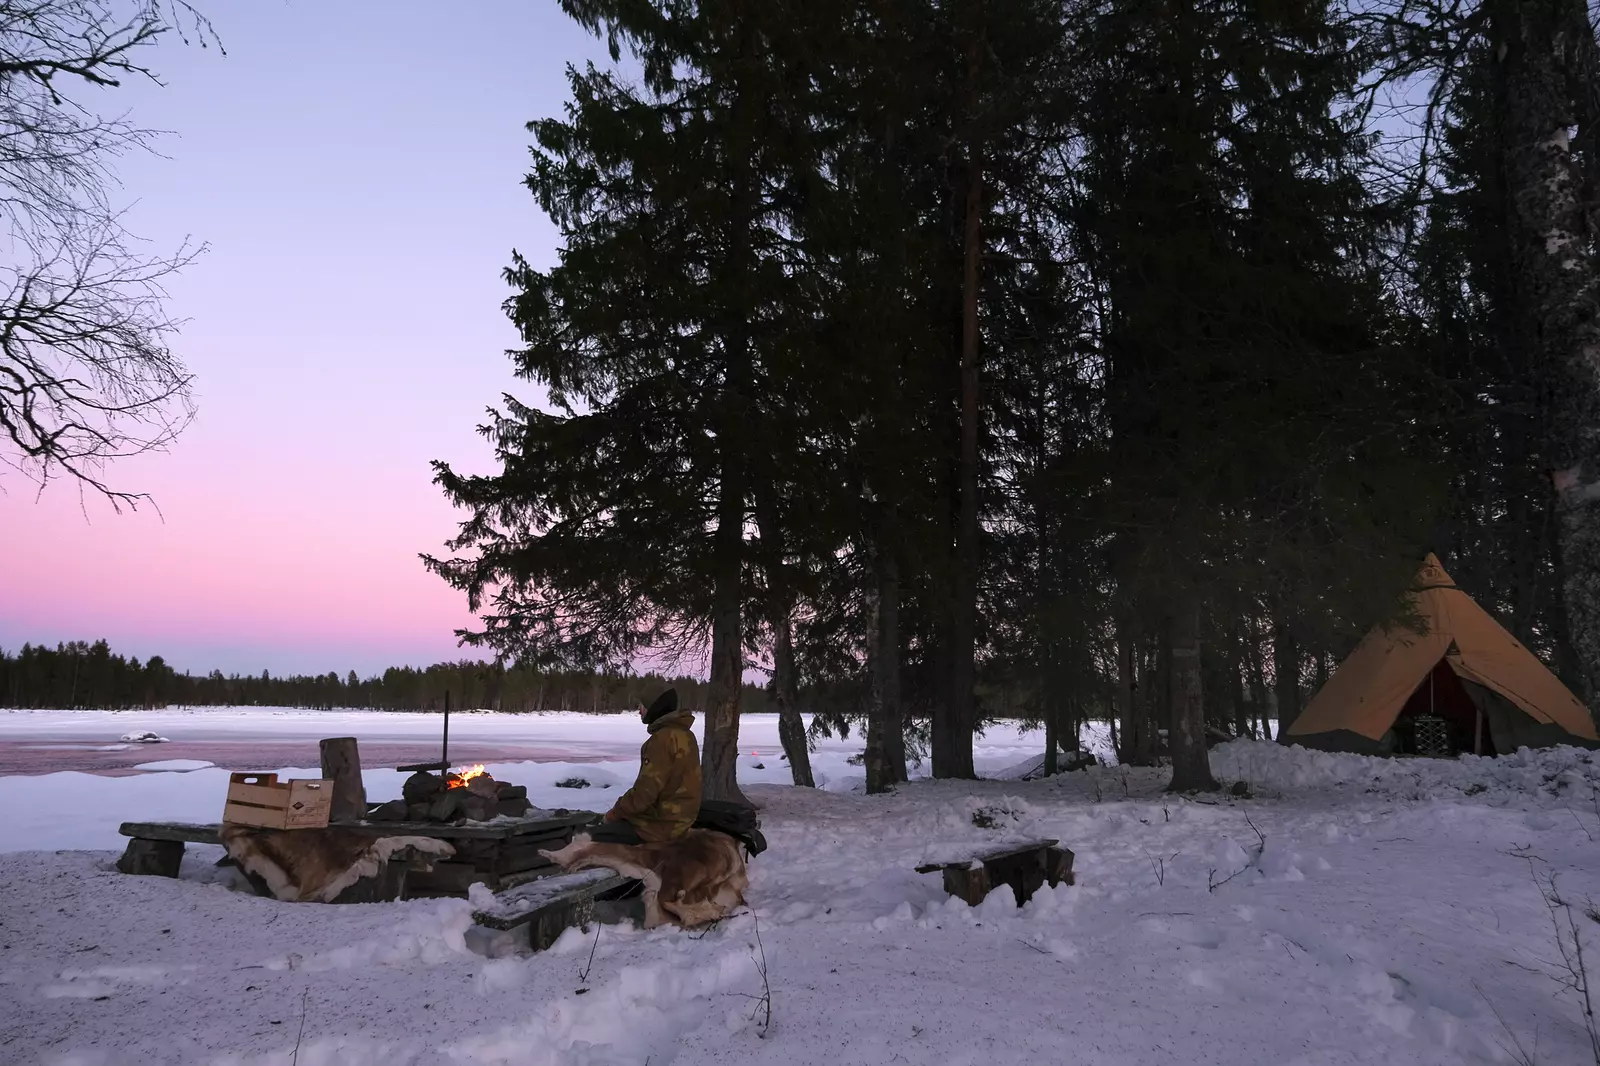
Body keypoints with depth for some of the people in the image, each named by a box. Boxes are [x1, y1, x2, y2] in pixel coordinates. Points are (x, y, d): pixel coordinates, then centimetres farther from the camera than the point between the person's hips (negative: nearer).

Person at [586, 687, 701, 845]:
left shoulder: (663, 739, -21)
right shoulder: (683, 734, 9)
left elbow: (645, 791, -21)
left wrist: (613, 813, -6)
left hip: (659, 825, -10)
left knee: (592, 838, -4)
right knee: (605, 827, 20)